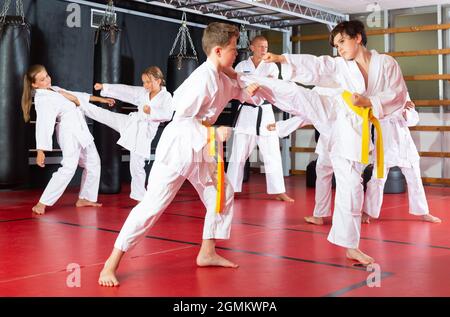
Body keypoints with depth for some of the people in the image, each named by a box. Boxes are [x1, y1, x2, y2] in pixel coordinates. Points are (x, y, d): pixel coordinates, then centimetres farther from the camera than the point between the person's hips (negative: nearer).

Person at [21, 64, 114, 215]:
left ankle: (84, 198, 27)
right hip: (69, 132, -10)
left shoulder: (54, 89, 12)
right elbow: (43, 125, -26)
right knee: (68, 168, -20)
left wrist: (100, 99, 25)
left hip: (81, 130, 10)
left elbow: (76, 95, 22)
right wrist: (40, 151, -32)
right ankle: (42, 204, -16)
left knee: (93, 164, 16)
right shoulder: (42, 100, -16)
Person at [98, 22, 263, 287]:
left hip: (202, 149, 10)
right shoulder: (203, 78, -20)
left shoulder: (223, 79, 8)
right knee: (153, 204, -11)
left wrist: (250, 92, 2)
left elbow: (237, 91, 25)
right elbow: (182, 117, -23)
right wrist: (213, 133, -21)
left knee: (223, 195, 16)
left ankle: (207, 253, 30)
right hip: (179, 146, -10)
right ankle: (111, 264, -4)